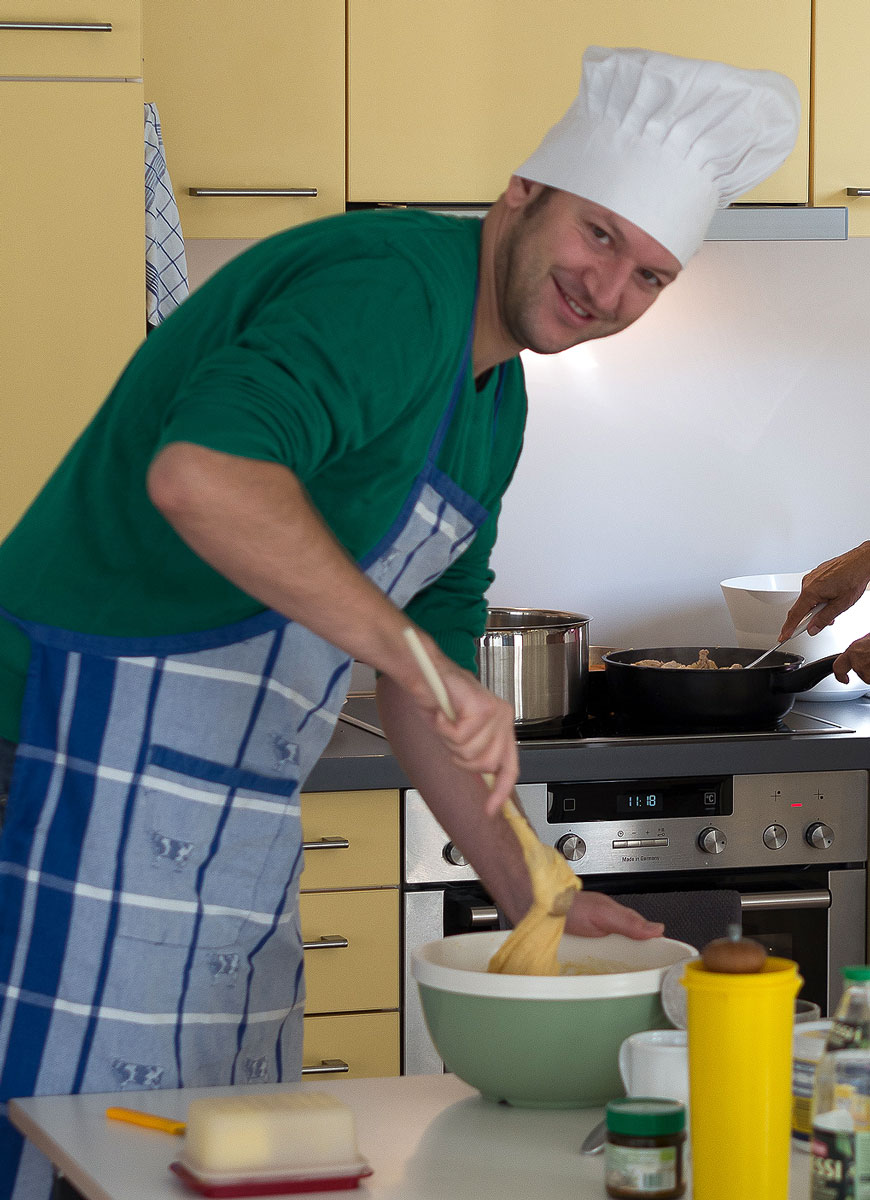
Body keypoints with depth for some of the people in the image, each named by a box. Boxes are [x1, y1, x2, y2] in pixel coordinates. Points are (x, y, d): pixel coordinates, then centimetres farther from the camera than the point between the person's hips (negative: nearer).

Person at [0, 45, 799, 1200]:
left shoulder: (495, 404, 17)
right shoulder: (392, 287, -16)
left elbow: (432, 671, 21)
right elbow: (201, 472, -34)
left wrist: (525, 889, 13)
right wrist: (418, 655, -33)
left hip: (230, 818, 10)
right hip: (100, 747, -10)